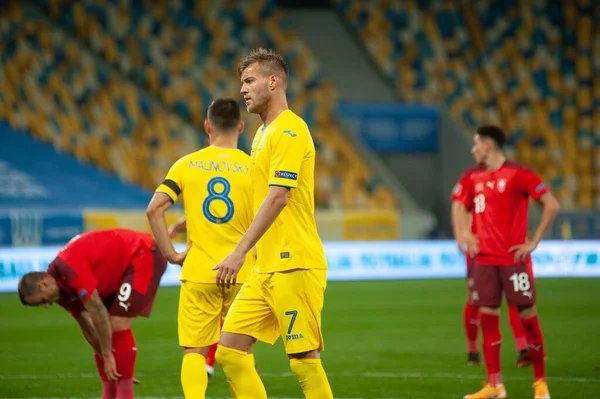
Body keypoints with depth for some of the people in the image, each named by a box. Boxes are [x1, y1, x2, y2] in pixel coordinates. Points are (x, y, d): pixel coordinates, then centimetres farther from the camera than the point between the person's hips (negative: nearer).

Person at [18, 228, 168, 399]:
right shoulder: (62, 289, 3)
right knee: (104, 330, 7)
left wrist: (108, 357, -20)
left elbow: (97, 311, -27)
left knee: (117, 326, -16)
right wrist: (110, 365, 7)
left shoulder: (69, 270, -27)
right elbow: (89, 328, 8)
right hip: (123, 268, 10)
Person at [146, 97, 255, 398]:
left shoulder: (186, 165, 2)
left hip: (198, 273, 0)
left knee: (194, 351, 5)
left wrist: (171, 254, -2)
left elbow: (154, 209, -7)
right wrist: (258, 260, 8)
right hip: (241, 273, 0)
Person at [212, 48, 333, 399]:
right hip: (266, 269, 9)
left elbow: (277, 198, -21)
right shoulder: (264, 132, 18)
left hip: (294, 267, -9)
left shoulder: (289, 131, -12)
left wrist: (240, 252, -25)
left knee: (304, 361, -6)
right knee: (230, 350, 3)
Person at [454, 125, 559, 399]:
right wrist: (465, 233, 8)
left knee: (528, 316, -1)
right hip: (483, 260, 6)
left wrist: (534, 242, -12)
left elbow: (552, 205, -11)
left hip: (513, 259, -6)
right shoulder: (475, 179, 11)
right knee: (487, 319, 2)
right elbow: (462, 207, 27)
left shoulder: (518, 174, -9)